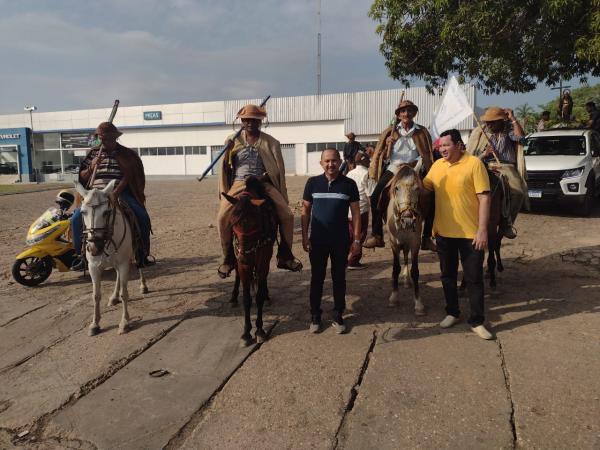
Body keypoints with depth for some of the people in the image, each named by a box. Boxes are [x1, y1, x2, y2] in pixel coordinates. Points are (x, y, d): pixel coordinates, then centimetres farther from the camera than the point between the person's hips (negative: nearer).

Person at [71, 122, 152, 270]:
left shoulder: (126, 154, 4)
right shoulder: (93, 153, 13)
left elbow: (128, 176, -8)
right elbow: (82, 177, 13)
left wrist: (115, 193, -21)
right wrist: (91, 168, -9)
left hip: (120, 192, -2)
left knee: (143, 217, -22)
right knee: (76, 218, -16)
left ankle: (142, 255, -8)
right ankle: (81, 254, 1)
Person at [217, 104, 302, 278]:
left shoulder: (271, 142, 4)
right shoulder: (232, 141, 8)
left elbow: (279, 169, 4)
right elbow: (225, 167, 14)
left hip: (264, 184, 0)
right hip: (239, 184, 0)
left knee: (287, 214, -14)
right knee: (223, 216, -21)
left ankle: (284, 256, 5)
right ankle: (228, 258, -2)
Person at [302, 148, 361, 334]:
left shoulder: (349, 184, -3)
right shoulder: (313, 183, -1)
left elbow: (356, 212, -1)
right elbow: (305, 210, 4)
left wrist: (356, 239, -5)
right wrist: (305, 236, -2)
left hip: (341, 241, 0)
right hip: (317, 240, 1)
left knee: (339, 278, 10)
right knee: (317, 278, 10)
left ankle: (338, 316, 24)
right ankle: (315, 316, 23)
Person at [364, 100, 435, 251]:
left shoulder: (422, 132, 9)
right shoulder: (390, 132, 10)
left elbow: (428, 154, 7)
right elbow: (381, 152, 7)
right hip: (393, 169, 0)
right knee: (376, 197, -21)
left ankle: (427, 238, -1)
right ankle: (377, 235, -11)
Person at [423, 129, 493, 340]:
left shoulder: (474, 163, -10)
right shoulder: (437, 165, 6)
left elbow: (484, 198, -13)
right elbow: (424, 187, 16)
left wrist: (482, 230, -17)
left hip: (471, 233, -5)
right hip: (443, 232, 5)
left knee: (474, 278, 4)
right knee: (448, 275, 16)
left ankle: (477, 321, 17)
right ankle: (452, 312, 34)